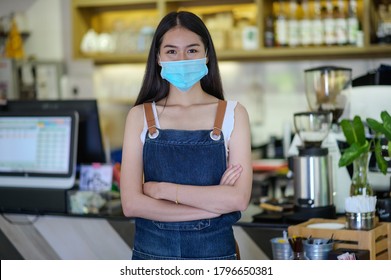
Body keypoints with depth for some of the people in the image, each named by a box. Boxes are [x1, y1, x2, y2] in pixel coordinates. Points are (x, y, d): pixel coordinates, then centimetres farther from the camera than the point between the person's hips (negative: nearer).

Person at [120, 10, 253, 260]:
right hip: (153, 250, 0)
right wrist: (214, 202, -13)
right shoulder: (140, 116, -1)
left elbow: (239, 198, -12)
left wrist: (164, 189, -13)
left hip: (214, 250, 0)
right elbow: (131, 204, -10)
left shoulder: (233, 114, -2)